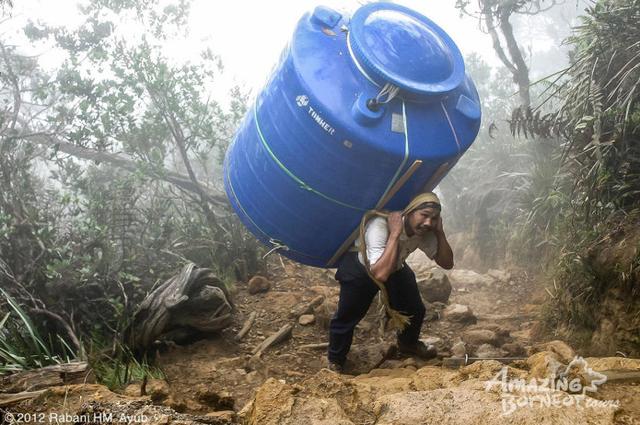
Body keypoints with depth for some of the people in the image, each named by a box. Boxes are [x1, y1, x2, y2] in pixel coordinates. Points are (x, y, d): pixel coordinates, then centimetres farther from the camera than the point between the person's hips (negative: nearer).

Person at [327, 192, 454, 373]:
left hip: (395, 268, 6)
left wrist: (440, 232, -28)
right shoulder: (380, 226, -42)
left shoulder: (425, 232, -21)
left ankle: (408, 343, 42)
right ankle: (335, 361, 22)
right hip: (359, 268, -5)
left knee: (415, 310, 9)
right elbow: (380, 274, -51)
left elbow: (447, 263, -15)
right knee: (346, 317, -5)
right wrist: (395, 234, -50)